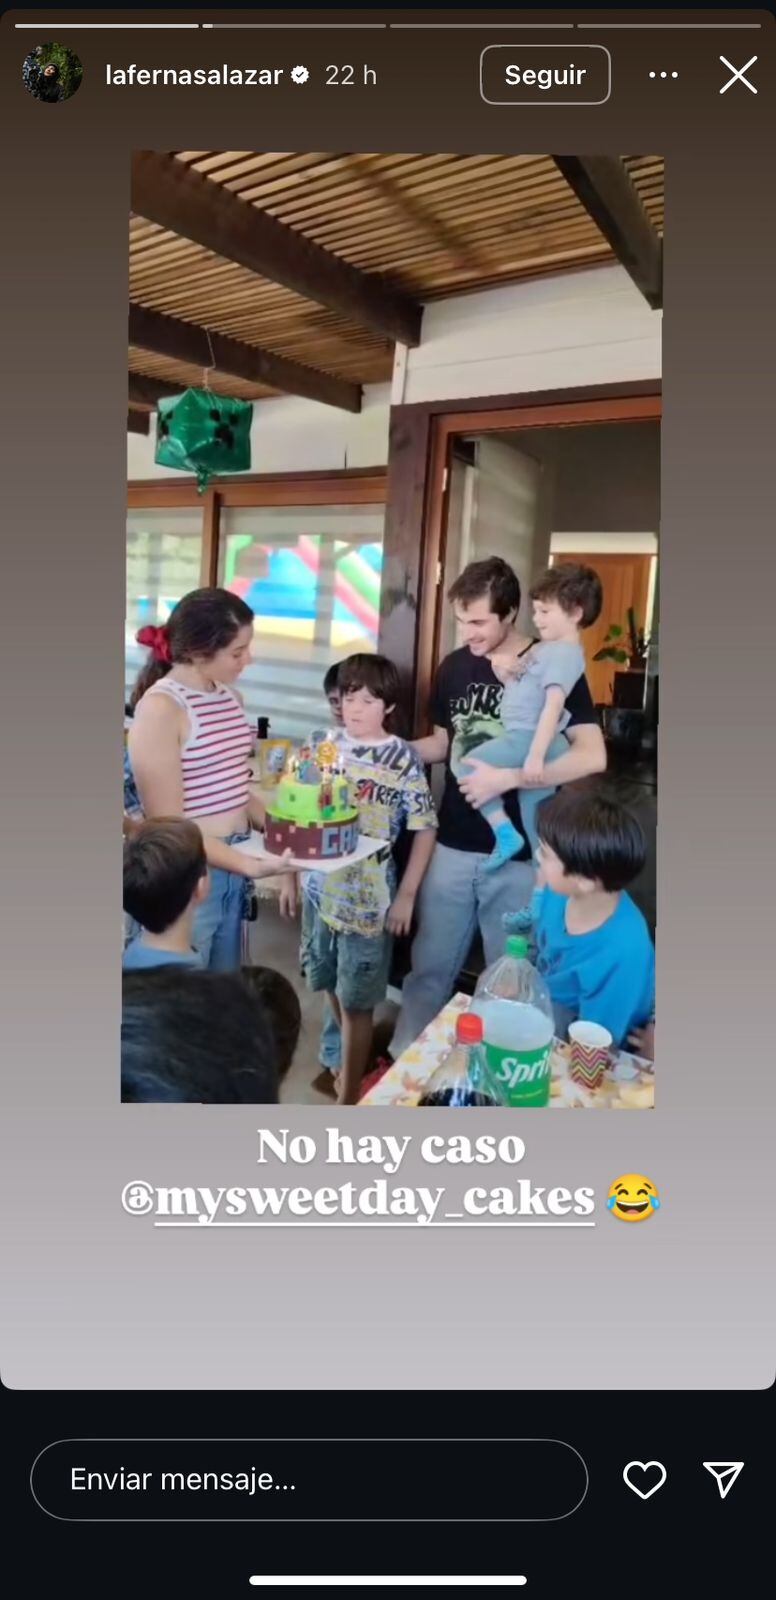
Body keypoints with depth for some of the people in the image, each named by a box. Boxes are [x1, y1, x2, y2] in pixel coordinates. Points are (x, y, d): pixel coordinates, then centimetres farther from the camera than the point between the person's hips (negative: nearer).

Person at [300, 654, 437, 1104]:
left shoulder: (403, 759, -11)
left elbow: (425, 829, -8)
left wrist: (407, 895, -10)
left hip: (368, 896, -5)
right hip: (321, 886, 5)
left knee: (356, 1002, 5)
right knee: (333, 988, 21)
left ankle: (349, 1095, 23)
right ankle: (350, 1061, 46)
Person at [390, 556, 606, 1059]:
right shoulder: (455, 666, 6)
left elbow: (592, 756, -17)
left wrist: (507, 777, -23)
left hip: (519, 856, -4)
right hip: (452, 847, 4)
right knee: (429, 969, 15)